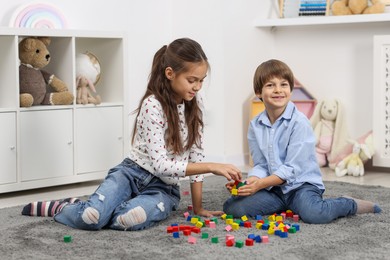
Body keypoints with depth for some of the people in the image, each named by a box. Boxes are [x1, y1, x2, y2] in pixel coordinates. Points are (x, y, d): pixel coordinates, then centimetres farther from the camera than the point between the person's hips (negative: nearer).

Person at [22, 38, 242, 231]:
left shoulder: (195, 103, -1)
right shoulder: (153, 105, -18)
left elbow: (196, 152, 3)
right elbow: (161, 164, -23)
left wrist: (198, 207, 0)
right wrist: (211, 167, -27)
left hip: (164, 187, 3)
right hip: (132, 173, -3)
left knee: (132, 218, -33)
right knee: (91, 216, -31)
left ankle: (90, 211, -1)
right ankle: (62, 208, 6)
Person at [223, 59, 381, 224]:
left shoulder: (299, 122, -14)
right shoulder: (255, 125, 2)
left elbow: (292, 168, -17)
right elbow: (260, 166, 3)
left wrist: (260, 184, -23)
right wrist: (250, 182, -19)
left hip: (301, 184, -5)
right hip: (273, 188, 5)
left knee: (313, 214, -36)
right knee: (232, 207, -14)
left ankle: (352, 205, -2)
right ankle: (287, 206, 4)